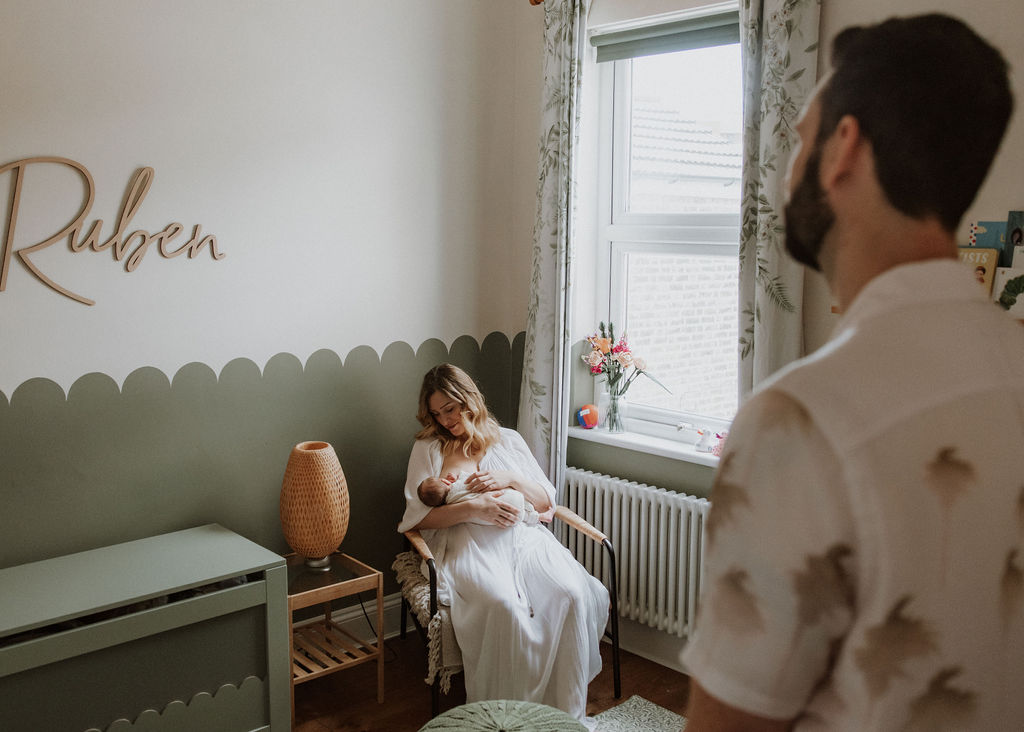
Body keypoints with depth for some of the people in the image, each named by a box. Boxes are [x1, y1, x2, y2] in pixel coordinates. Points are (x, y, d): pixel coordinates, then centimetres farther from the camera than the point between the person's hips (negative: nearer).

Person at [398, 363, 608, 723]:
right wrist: (476, 507, -11)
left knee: (571, 592, -27)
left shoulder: (508, 440, 21)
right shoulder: (428, 449, 14)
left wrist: (509, 480, -2)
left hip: (523, 536, 3)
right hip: (469, 544, -3)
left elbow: (546, 500, 18)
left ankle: (569, 708, -16)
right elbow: (418, 517, 2)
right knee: (502, 603, -36)